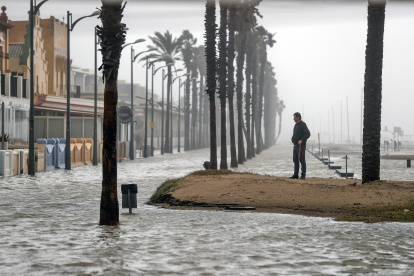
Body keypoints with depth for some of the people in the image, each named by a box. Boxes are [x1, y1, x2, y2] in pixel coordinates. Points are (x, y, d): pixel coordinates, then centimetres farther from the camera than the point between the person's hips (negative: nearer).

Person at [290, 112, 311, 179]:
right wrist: (293, 139, 13)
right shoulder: (296, 125, 17)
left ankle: (303, 175, -1)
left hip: (301, 146, -9)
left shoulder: (303, 124, -11)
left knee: (302, 160, -5)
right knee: (295, 161, 9)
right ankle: (296, 175, 13)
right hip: (295, 146, 9)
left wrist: (302, 140, -24)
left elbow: (308, 134, -18)